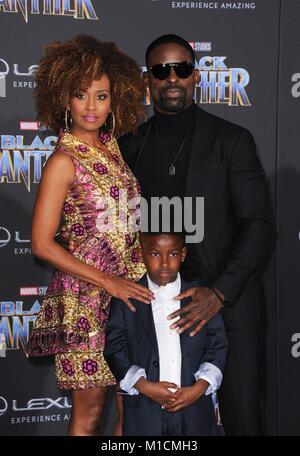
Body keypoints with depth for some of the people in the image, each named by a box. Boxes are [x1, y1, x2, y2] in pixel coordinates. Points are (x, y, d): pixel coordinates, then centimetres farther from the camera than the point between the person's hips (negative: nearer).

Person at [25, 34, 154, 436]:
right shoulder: (65, 160, -13)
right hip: (87, 295, -7)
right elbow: (42, 244, -16)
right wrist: (109, 282, -16)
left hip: (126, 286, 7)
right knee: (90, 407, 3)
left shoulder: (111, 146, 7)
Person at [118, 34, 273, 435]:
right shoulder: (129, 146, 9)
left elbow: (258, 225, -7)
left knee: (241, 417, 3)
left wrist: (219, 293, -18)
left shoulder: (232, 141, -2)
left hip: (228, 305, -2)